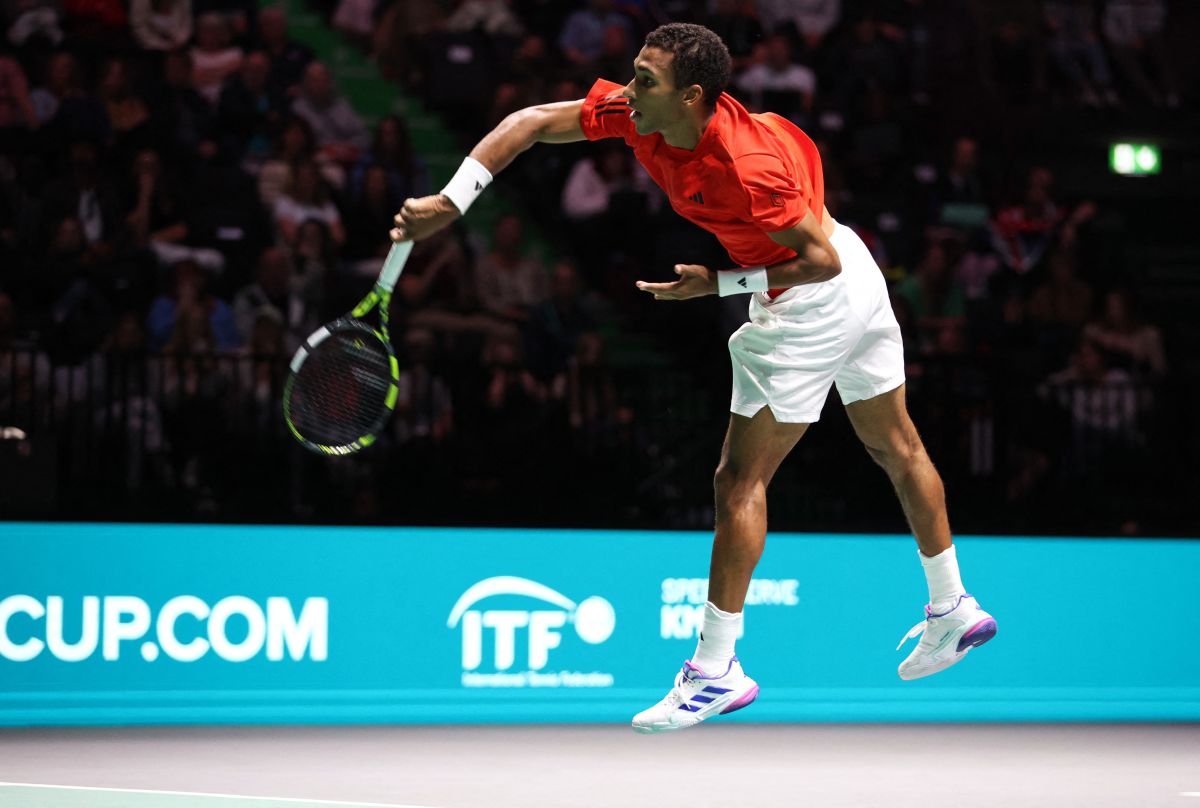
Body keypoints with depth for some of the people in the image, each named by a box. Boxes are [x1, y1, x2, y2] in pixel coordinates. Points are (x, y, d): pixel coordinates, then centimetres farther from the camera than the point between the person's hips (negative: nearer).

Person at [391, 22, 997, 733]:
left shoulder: (746, 167, -34)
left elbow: (823, 261, -26)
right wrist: (451, 203, -19)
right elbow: (532, 122, -9)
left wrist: (719, 283, -23)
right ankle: (954, 608, 36)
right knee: (898, 450, 21)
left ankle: (717, 669, -1)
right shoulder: (636, 112, -11)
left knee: (741, 480, -6)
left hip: (812, 303, -10)